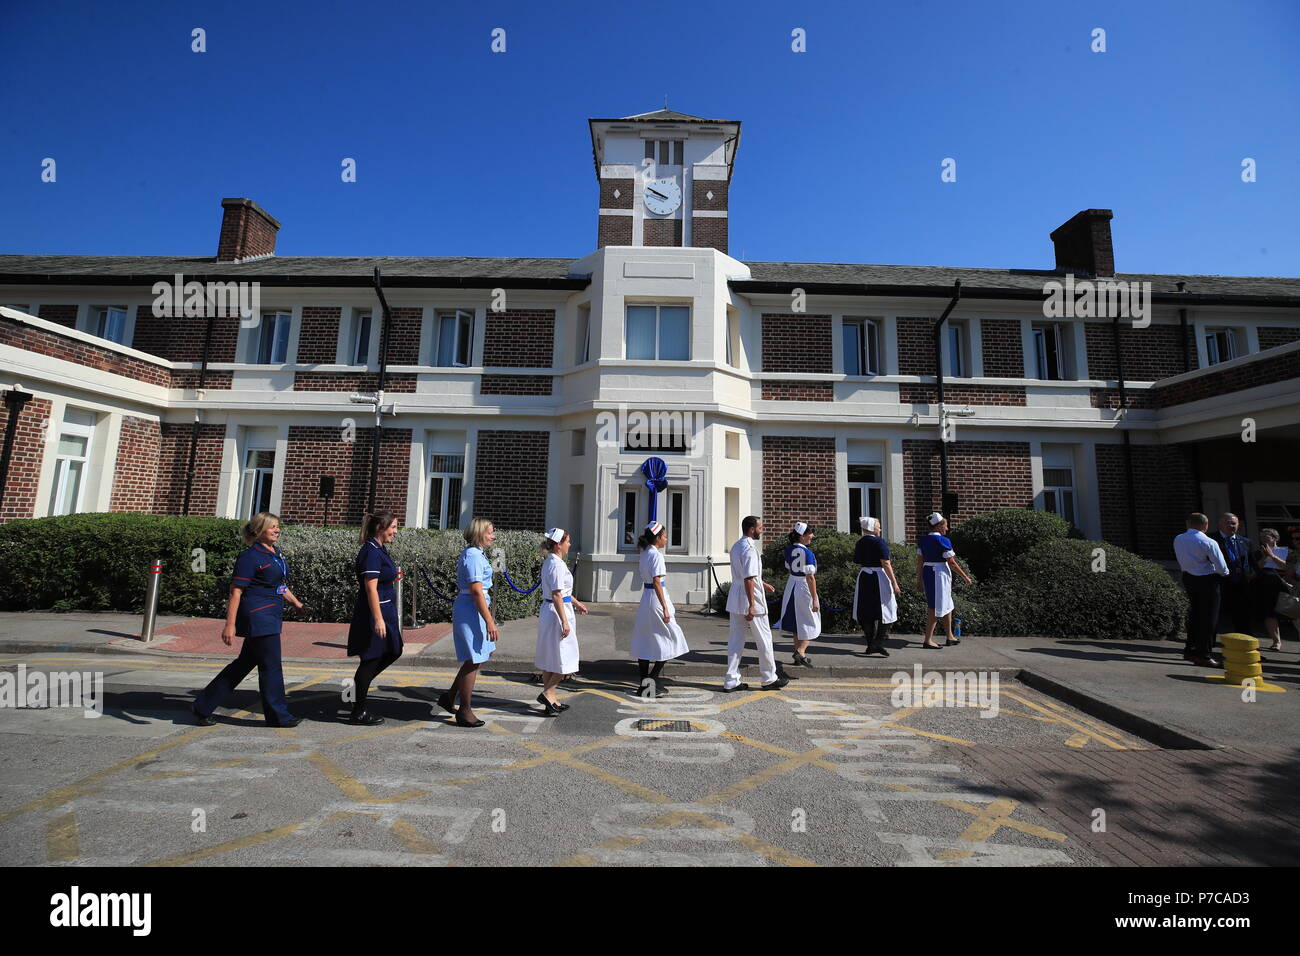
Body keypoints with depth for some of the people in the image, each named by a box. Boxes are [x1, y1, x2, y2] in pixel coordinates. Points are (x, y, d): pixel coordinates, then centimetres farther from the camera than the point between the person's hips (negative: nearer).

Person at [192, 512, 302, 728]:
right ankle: (278, 715, 12)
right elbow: (236, 591, -16)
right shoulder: (250, 556, -14)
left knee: (244, 663, 16)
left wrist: (296, 603, 31)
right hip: (258, 617, -9)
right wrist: (230, 624, -20)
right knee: (271, 666, 0)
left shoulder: (276, 553, 13)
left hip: (271, 617, 9)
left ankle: (203, 706, 29)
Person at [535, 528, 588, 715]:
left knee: (550, 659, 14)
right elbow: (557, 596, -21)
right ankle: (547, 693, 2)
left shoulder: (549, 562, 12)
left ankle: (550, 701, 22)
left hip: (547, 611, 10)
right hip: (557, 613, -10)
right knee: (565, 658, 1)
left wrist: (576, 603, 33)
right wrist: (564, 622, -21)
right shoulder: (557, 565, -19)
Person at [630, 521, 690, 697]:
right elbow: (656, 583, -20)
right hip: (656, 598, -9)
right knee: (670, 639, 2)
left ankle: (645, 685, 18)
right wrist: (665, 608, -20)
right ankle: (652, 679, 0)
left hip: (645, 597, 9)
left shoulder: (645, 553, 12)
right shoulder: (656, 555, -15)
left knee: (645, 642, 11)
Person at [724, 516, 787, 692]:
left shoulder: (736, 546, 12)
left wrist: (762, 583, 34)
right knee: (763, 639, 7)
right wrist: (751, 606, -22)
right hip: (749, 600, -9)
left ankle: (731, 681, 13)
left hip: (735, 601, 9)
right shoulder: (750, 549, -19)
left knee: (735, 640, 10)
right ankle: (769, 679, 20)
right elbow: (748, 580, -23)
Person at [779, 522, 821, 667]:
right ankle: (800, 651, -8)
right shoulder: (807, 553, -20)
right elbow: (810, 577, -20)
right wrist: (815, 599, -18)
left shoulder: (789, 549, 1)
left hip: (791, 586, 7)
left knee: (796, 623, 16)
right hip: (804, 588, -7)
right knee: (810, 624, 7)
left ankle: (799, 657, 25)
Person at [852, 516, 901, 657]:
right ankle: (878, 643, -3)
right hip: (879, 577, -6)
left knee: (866, 613, 10)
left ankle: (870, 646, 15)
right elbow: (886, 564, -15)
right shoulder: (880, 542, -10)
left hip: (863, 577, 6)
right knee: (884, 611, 5)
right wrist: (894, 583, -12)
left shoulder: (859, 543, 9)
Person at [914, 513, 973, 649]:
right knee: (936, 609, 0)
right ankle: (927, 640, 2)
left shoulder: (923, 540, 6)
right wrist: (965, 576, -2)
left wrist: (919, 579, 13)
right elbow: (951, 562, -13)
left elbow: (920, 561, 7)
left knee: (947, 605, 21)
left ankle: (950, 637, 32)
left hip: (927, 573, 8)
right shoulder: (943, 541, -15)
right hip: (940, 574, -8)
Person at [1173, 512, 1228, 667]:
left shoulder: (1178, 540, 0)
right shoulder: (1209, 542, -17)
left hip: (1188, 578, 6)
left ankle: (1190, 650, 27)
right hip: (1207, 580, -6)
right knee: (1208, 618, 1)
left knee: (1194, 614, 18)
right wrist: (1224, 573, 7)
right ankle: (1204, 655, 3)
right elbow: (1222, 568, -13)